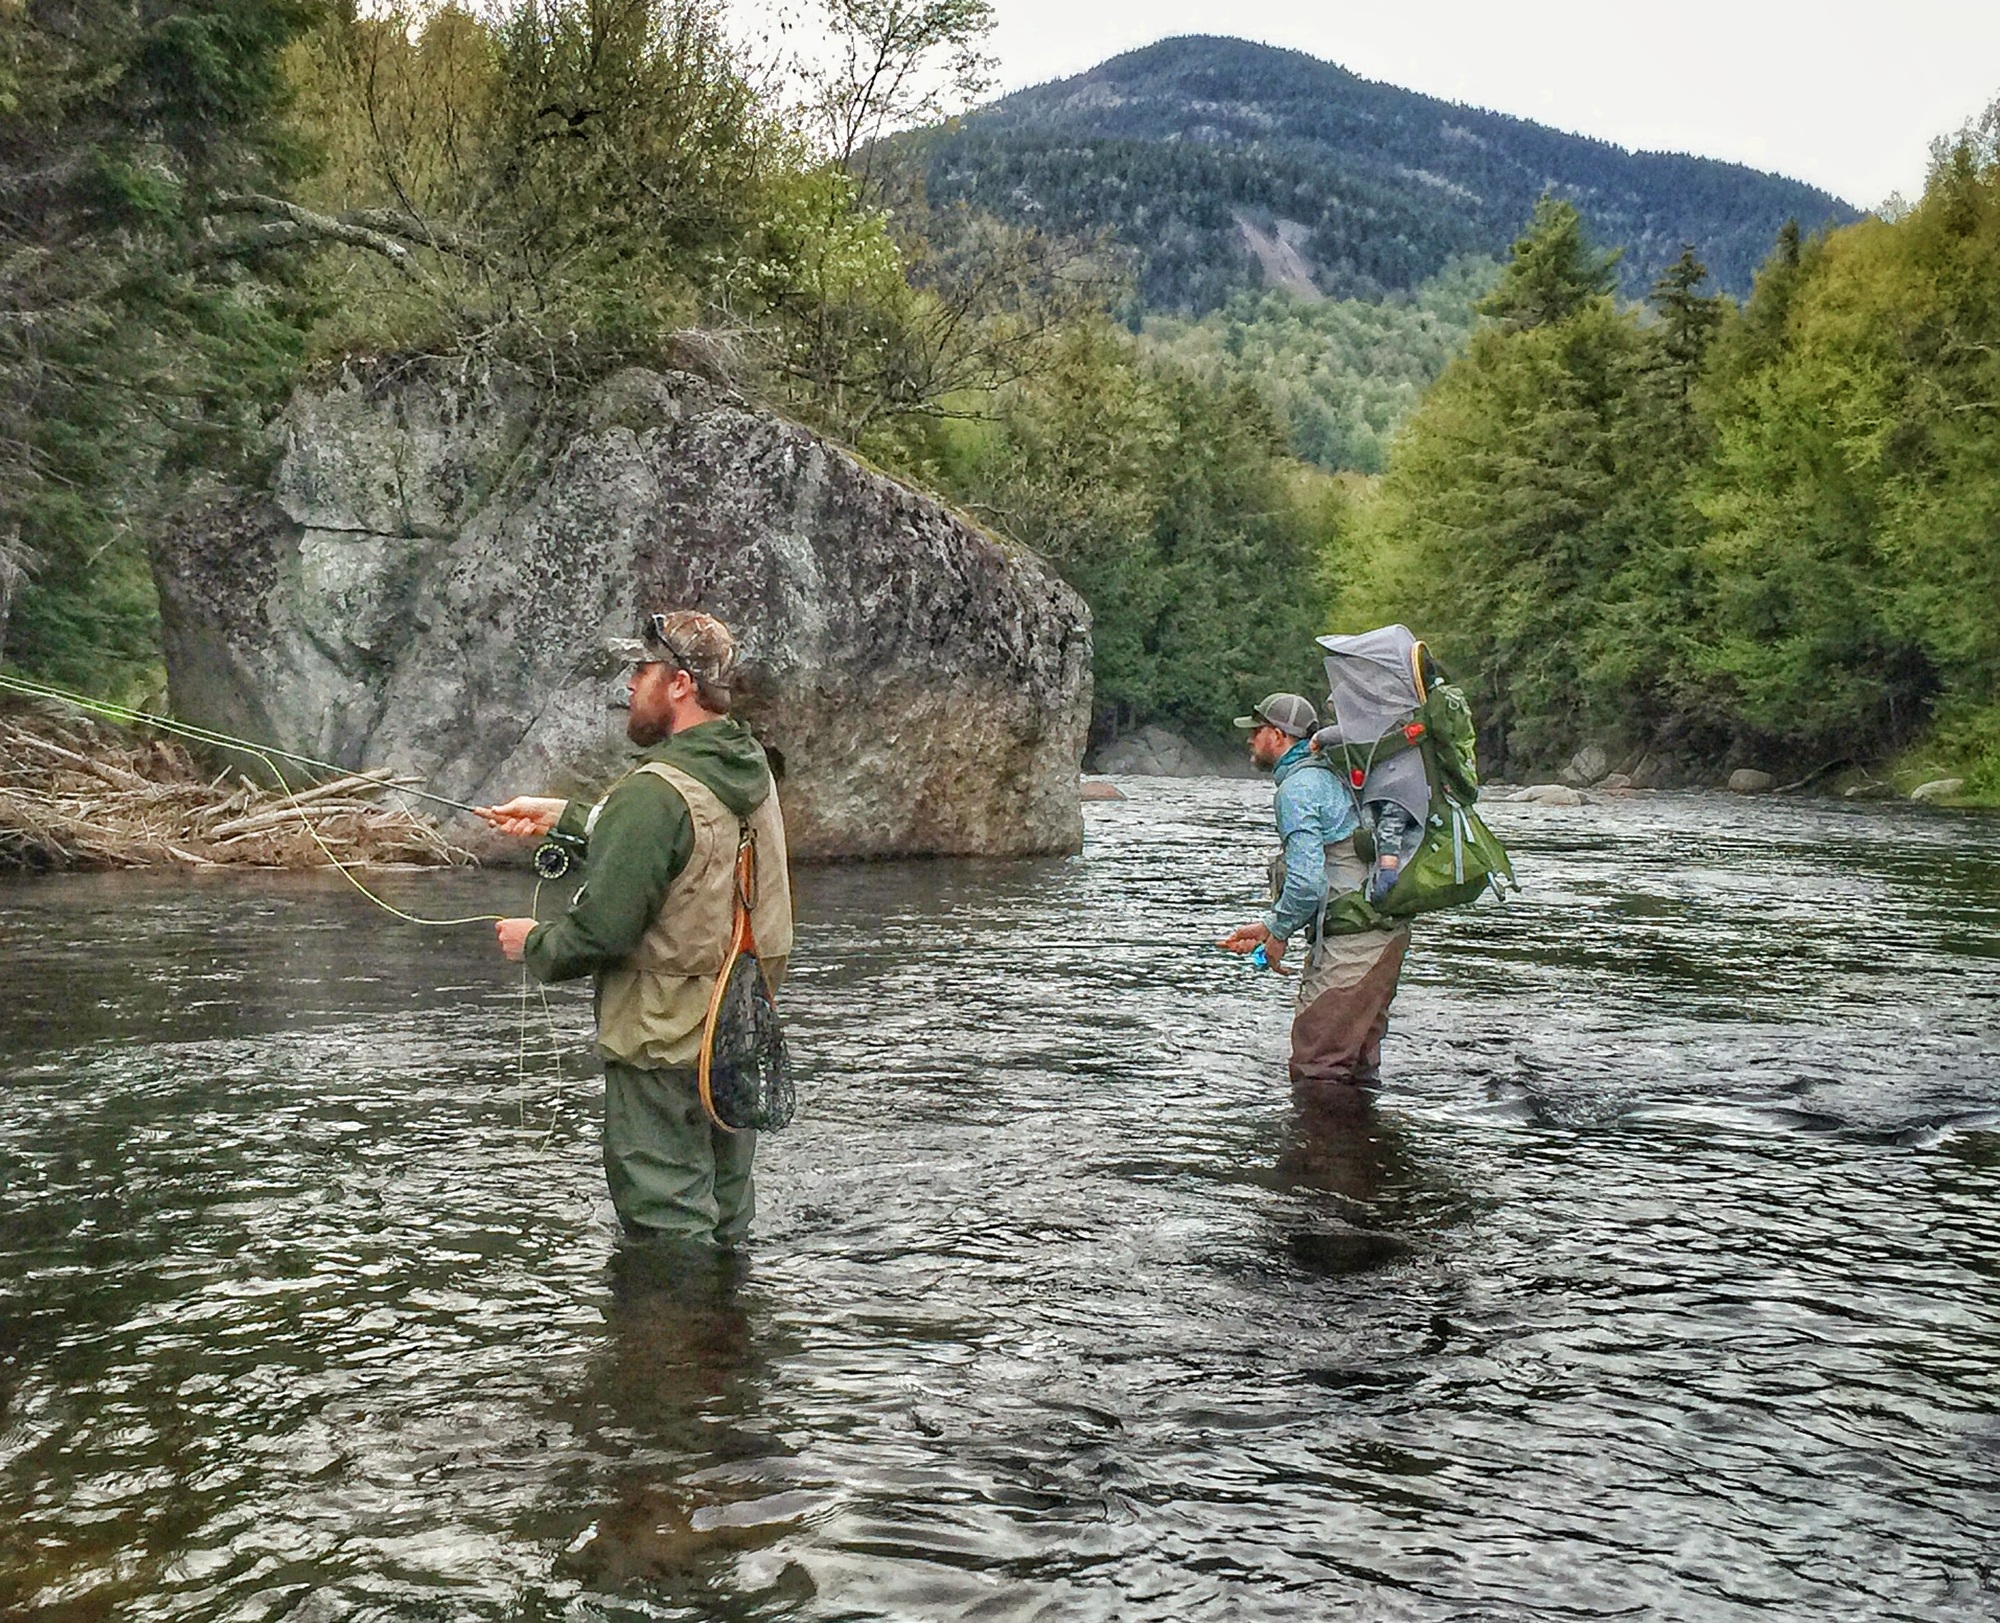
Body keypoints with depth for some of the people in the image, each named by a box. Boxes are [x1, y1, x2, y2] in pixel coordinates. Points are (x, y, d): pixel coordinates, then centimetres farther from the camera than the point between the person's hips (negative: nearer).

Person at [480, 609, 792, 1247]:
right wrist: (562, 817, 21)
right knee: (723, 1227, 19)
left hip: (664, 1049, -9)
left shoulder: (654, 792, -22)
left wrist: (533, 944, -3)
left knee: (668, 1227, 0)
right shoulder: (751, 771, 5)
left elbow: (600, 929, -22)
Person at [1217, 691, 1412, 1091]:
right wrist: (1265, 926, 20)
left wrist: (1277, 932, -5)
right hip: (1384, 931, 10)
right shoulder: (1327, 776, 20)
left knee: (1318, 1067, -8)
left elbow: (1307, 881, -21)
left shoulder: (1296, 788, -11)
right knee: (1356, 1062, 16)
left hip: (1351, 943, -10)